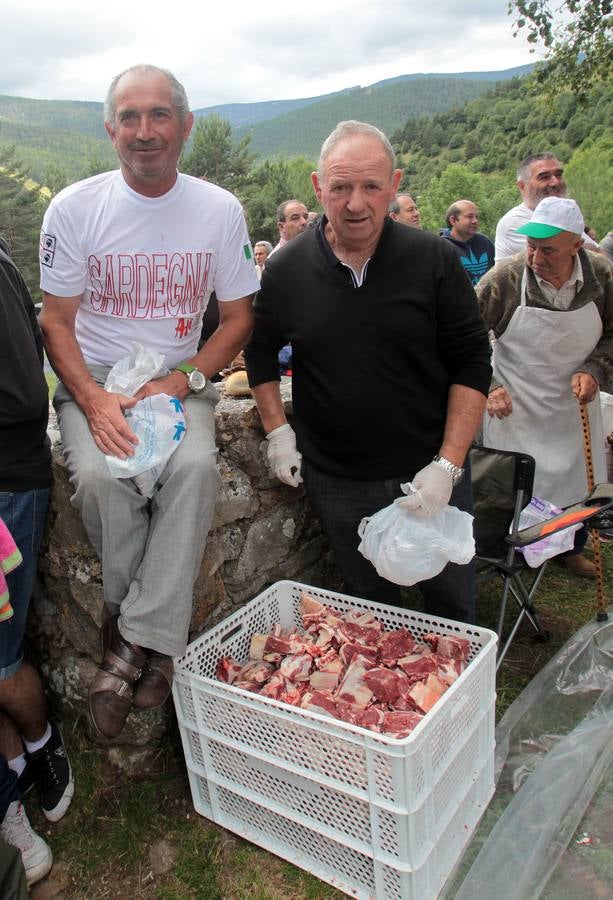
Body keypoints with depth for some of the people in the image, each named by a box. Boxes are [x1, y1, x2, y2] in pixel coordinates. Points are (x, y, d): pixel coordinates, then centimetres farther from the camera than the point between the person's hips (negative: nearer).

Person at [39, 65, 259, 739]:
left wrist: (179, 382, -13)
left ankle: (132, 641, -19)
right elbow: (56, 320, 0)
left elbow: (238, 318, 3)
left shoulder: (220, 210, 1)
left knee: (195, 466, -31)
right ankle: (154, 643, -8)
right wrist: (93, 400, -19)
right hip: (94, 381, 0)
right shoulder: (74, 208, -2)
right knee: (99, 475, -30)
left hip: (180, 380, 1)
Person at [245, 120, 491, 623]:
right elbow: (259, 351, 13)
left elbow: (472, 363, -5)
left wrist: (448, 464, -12)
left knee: (454, 601, 14)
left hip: (430, 472, 0)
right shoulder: (286, 271, -3)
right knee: (372, 607, 17)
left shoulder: (434, 260, -8)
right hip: (336, 482, 1)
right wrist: (277, 431, 3)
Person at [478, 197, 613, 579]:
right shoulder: (504, 278, -18)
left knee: (577, 482, 17)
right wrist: (486, 388, -21)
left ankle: (572, 548, 44)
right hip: (515, 406, -3)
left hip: (575, 403, 3)